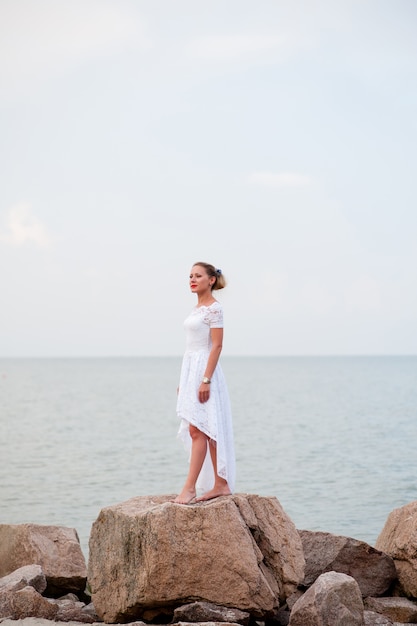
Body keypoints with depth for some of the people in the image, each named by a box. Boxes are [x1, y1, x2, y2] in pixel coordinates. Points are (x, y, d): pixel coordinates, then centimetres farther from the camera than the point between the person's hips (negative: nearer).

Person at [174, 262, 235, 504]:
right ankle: (221, 485, 13)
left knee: (197, 430, -10)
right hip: (191, 369, 10)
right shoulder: (197, 308, 16)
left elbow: (217, 345, -16)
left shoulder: (214, 308, -11)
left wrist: (206, 379, -22)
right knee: (207, 432, 9)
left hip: (205, 369, -10)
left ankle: (189, 488, -9)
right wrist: (184, 381, 19)